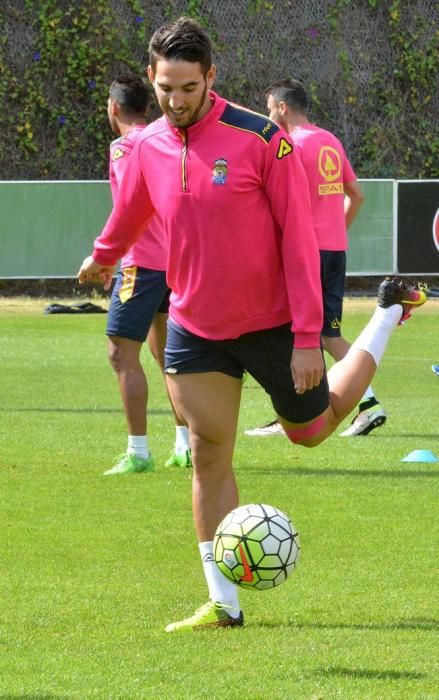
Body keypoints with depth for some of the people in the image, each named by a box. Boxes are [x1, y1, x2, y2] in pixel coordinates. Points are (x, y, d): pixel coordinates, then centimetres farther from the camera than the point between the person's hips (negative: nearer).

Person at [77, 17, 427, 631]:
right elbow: (130, 211, 19)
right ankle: (224, 604, 5)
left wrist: (308, 337, -20)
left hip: (272, 323, -3)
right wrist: (103, 257, 37)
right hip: (194, 328, 3)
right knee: (208, 457, -2)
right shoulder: (149, 147, -5)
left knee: (313, 428, 17)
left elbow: (298, 237, -18)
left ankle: (389, 314, 39)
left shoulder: (261, 139, -20)